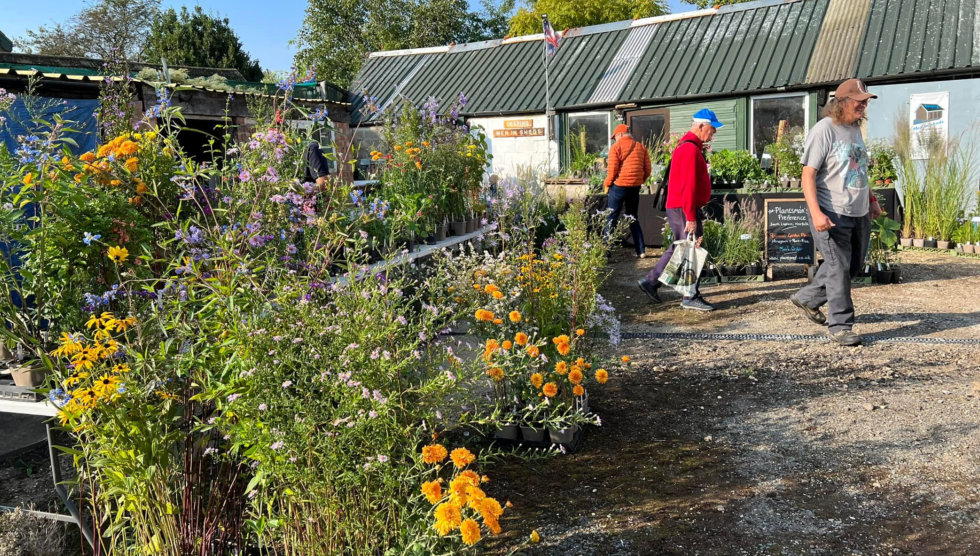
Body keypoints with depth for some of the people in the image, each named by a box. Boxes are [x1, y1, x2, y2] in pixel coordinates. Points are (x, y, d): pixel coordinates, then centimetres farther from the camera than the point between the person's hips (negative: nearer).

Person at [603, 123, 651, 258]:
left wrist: (607, 184, 1)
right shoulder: (641, 147, 9)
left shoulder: (616, 147, -5)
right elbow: (647, 170, 6)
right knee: (633, 219, 16)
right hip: (635, 187, 5)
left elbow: (612, 169, -11)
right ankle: (641, 250, 12)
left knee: (611, 218, 3)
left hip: (619, 186, -5)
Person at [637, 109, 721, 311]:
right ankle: (691, 297, 3)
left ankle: (650, 282, 23)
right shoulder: (690, 149, -17)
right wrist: (690, 218, -23)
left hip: (678, 208, 10)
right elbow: (688, 186, -23)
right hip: (684, 210, -10)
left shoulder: (689, 146, 17)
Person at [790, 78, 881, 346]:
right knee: (839, 268, -3)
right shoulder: (823, 130, -13)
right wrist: (816, 213, -27)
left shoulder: (855, 130, 14)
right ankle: (840, 326, 9)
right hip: (832, 214, -9)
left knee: (854, 265, 16)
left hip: (859, 214, 9)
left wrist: (871, 200, 24)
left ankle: (807, 298, 31)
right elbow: (808, 175, -18)